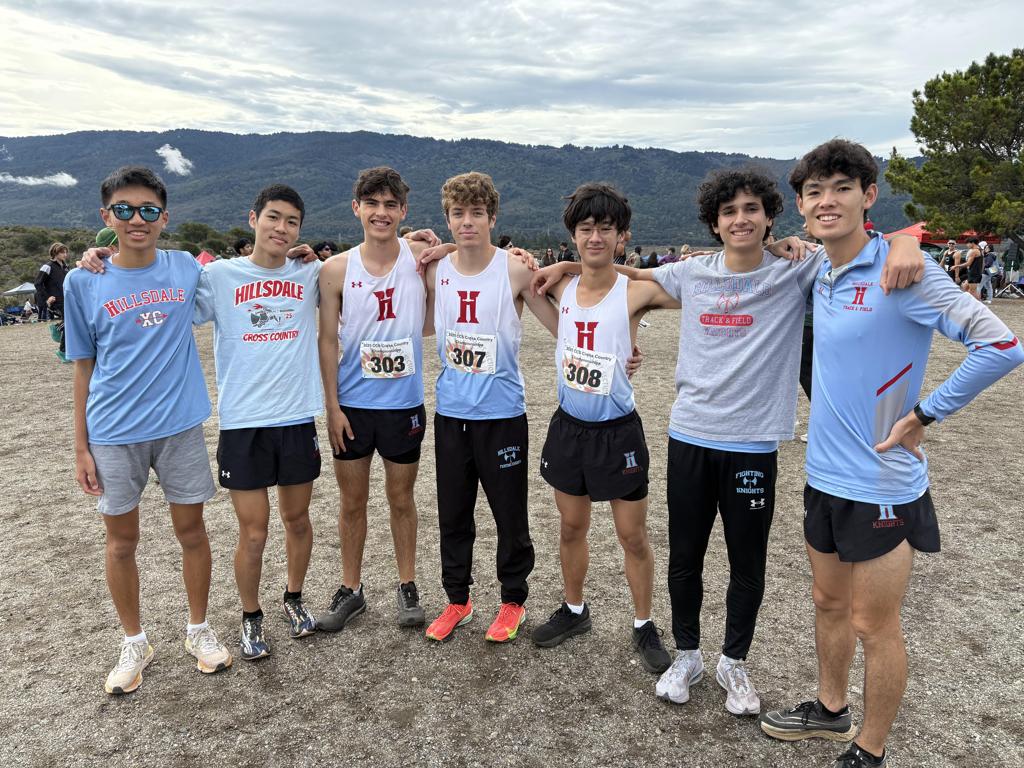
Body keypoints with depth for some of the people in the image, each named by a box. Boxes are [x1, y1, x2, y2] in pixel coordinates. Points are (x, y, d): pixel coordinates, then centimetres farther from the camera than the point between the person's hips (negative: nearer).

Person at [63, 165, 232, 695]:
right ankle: (134, 643, 32)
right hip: (114, 434, 0)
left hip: (180, 426, 1)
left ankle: (199, 629, 31)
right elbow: (83, 367, 2)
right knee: (121, 541, 11)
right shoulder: (84, 282, -2)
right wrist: (80, 448, 1)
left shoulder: (186, 269, 0)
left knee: (191, 531, 10)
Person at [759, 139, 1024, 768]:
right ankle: (831, 710, 43)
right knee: (829, 603, 22)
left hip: (882, 484, -7)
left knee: (873, 625, 8)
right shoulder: (819, 276, 5)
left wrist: (922, 416, -17)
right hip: (824, 476, 7)